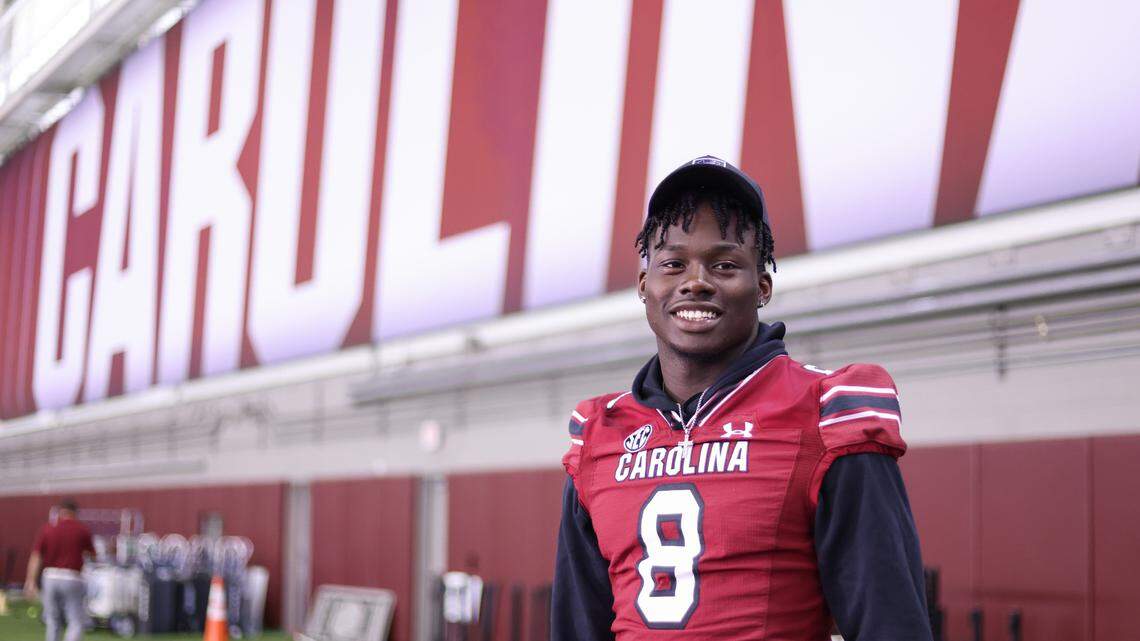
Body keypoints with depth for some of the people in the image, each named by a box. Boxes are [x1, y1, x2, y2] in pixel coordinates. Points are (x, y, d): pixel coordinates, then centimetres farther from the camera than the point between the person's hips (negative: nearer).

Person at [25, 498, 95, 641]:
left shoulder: (47, 529, 1)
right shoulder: (82, 530, -2)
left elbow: (35, 557, -5)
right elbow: (91, 555, 9)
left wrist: (31, 581, -7)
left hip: (50, 577, 2)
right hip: (72, 578, -2)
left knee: (52, 621, 14)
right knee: (76, 622, 1)